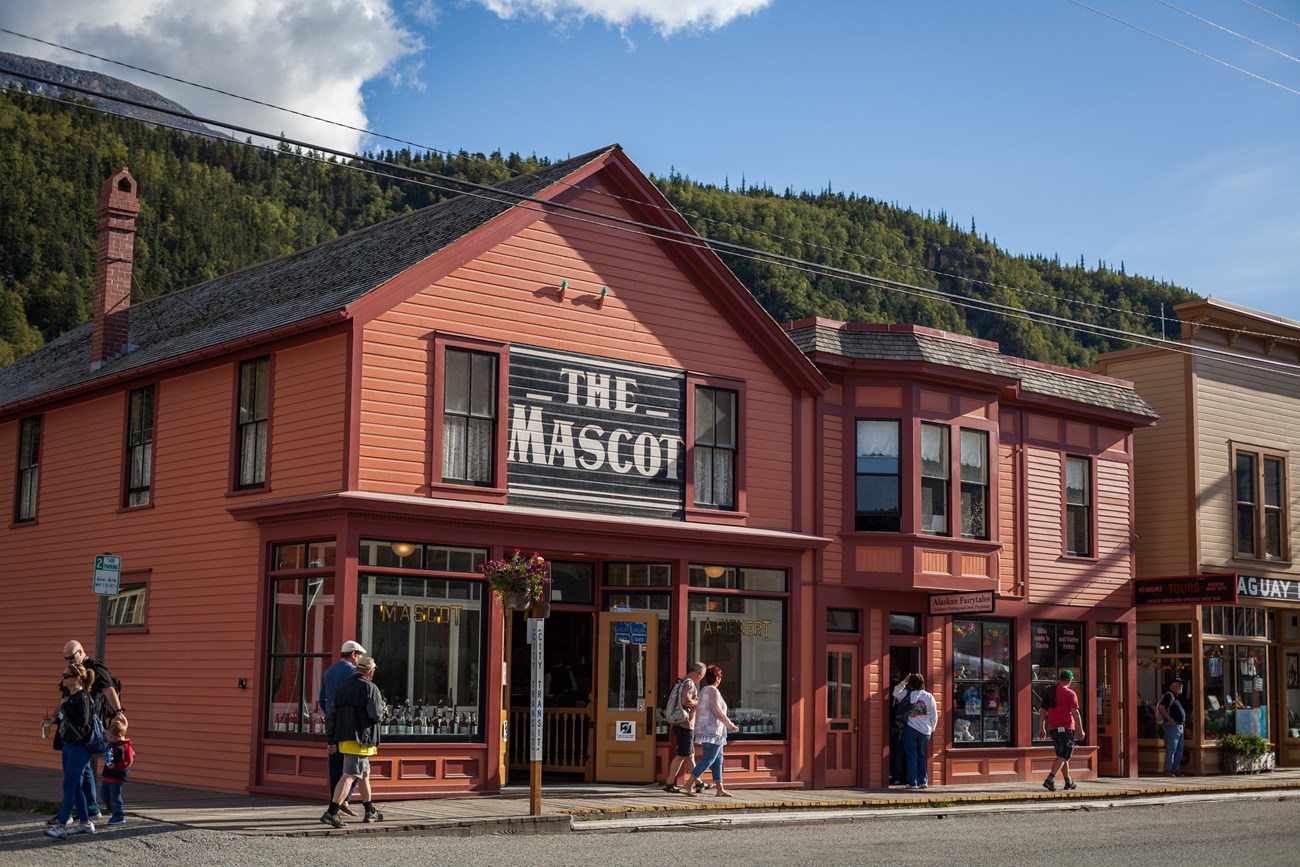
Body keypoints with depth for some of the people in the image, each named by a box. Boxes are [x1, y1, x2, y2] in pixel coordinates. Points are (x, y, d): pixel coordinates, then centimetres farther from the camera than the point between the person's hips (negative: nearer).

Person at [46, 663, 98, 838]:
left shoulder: (82, 697, -15)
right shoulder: (70, 696, 12)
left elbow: (82, 722, -24)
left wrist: (66, 706, -19)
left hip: (79, 748, -9)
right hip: (68, 745, 9)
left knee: (69, 786, -7)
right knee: (76, 787, 12)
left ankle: (61, 826, -4)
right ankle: (86, 823, 18)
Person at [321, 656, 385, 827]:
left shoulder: (343, 688, 13)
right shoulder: (370, 688, -8)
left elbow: (331, 715, 11)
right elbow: (375, 715, -16)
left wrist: (331, 739, 14)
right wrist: (381, 708, 7)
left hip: (344, 739, 8)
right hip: (360, 739, -8)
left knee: (364, 774, 21)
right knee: (349, 776, -11)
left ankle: (370, 812, 30)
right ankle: (331, 813, -21)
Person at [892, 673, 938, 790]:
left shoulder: (908, 694, -6)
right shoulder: (929, 696, 0)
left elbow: (895, 693, 12)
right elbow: (934, 716, 4)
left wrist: (903, 682, 10)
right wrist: (931, 728, 17)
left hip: (910, 729, -2)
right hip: (925, 731, 2)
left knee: (911, 756, 3)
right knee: (922, 756, 14)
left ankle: (912, 783, 1)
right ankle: (923, 781, 9)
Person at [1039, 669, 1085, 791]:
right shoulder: (1070, 694, -8)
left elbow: (1042, 711, 11)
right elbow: (1075, 713, -13)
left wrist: (1042, 729, 15)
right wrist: (1080, 730, -8)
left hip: (1053, 728, 7)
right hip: (1066, 728, -6)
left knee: (1063, 755, 17)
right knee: (1062, 756, -7)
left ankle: (1068, 782, 25)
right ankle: (1050, 779, -21)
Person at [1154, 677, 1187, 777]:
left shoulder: (1177, 697, 21)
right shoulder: (1169, 695, -9)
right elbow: (1161, 707, -20)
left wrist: (1183, 722, 15)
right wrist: (1169, 719, -23)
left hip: (1180, 727, 10)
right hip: (1171, 726, -10)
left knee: (1179, 751, 11)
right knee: (1171, 750, -9)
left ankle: (1175, 770, 17)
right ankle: (1168, 771, -7)